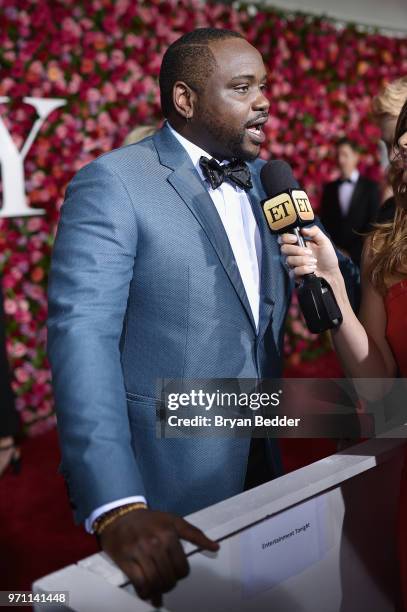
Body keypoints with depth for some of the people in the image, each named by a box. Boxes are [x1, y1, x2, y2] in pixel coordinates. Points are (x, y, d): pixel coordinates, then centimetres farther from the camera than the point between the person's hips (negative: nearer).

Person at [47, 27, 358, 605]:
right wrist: (116, 507, -32)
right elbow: (82, 335, -23)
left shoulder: (263, 181, 8)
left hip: (260, 462, 7)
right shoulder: (112, 182, -14)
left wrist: (328, 270, -8)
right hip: (165, 480, -6)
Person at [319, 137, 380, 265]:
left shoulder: (371, 187, 4)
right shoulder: (329, 188, 13)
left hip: (359, 257, -2)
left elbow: (373, 222, -1)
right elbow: (324, 223, 12)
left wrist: (352, 253, -7)